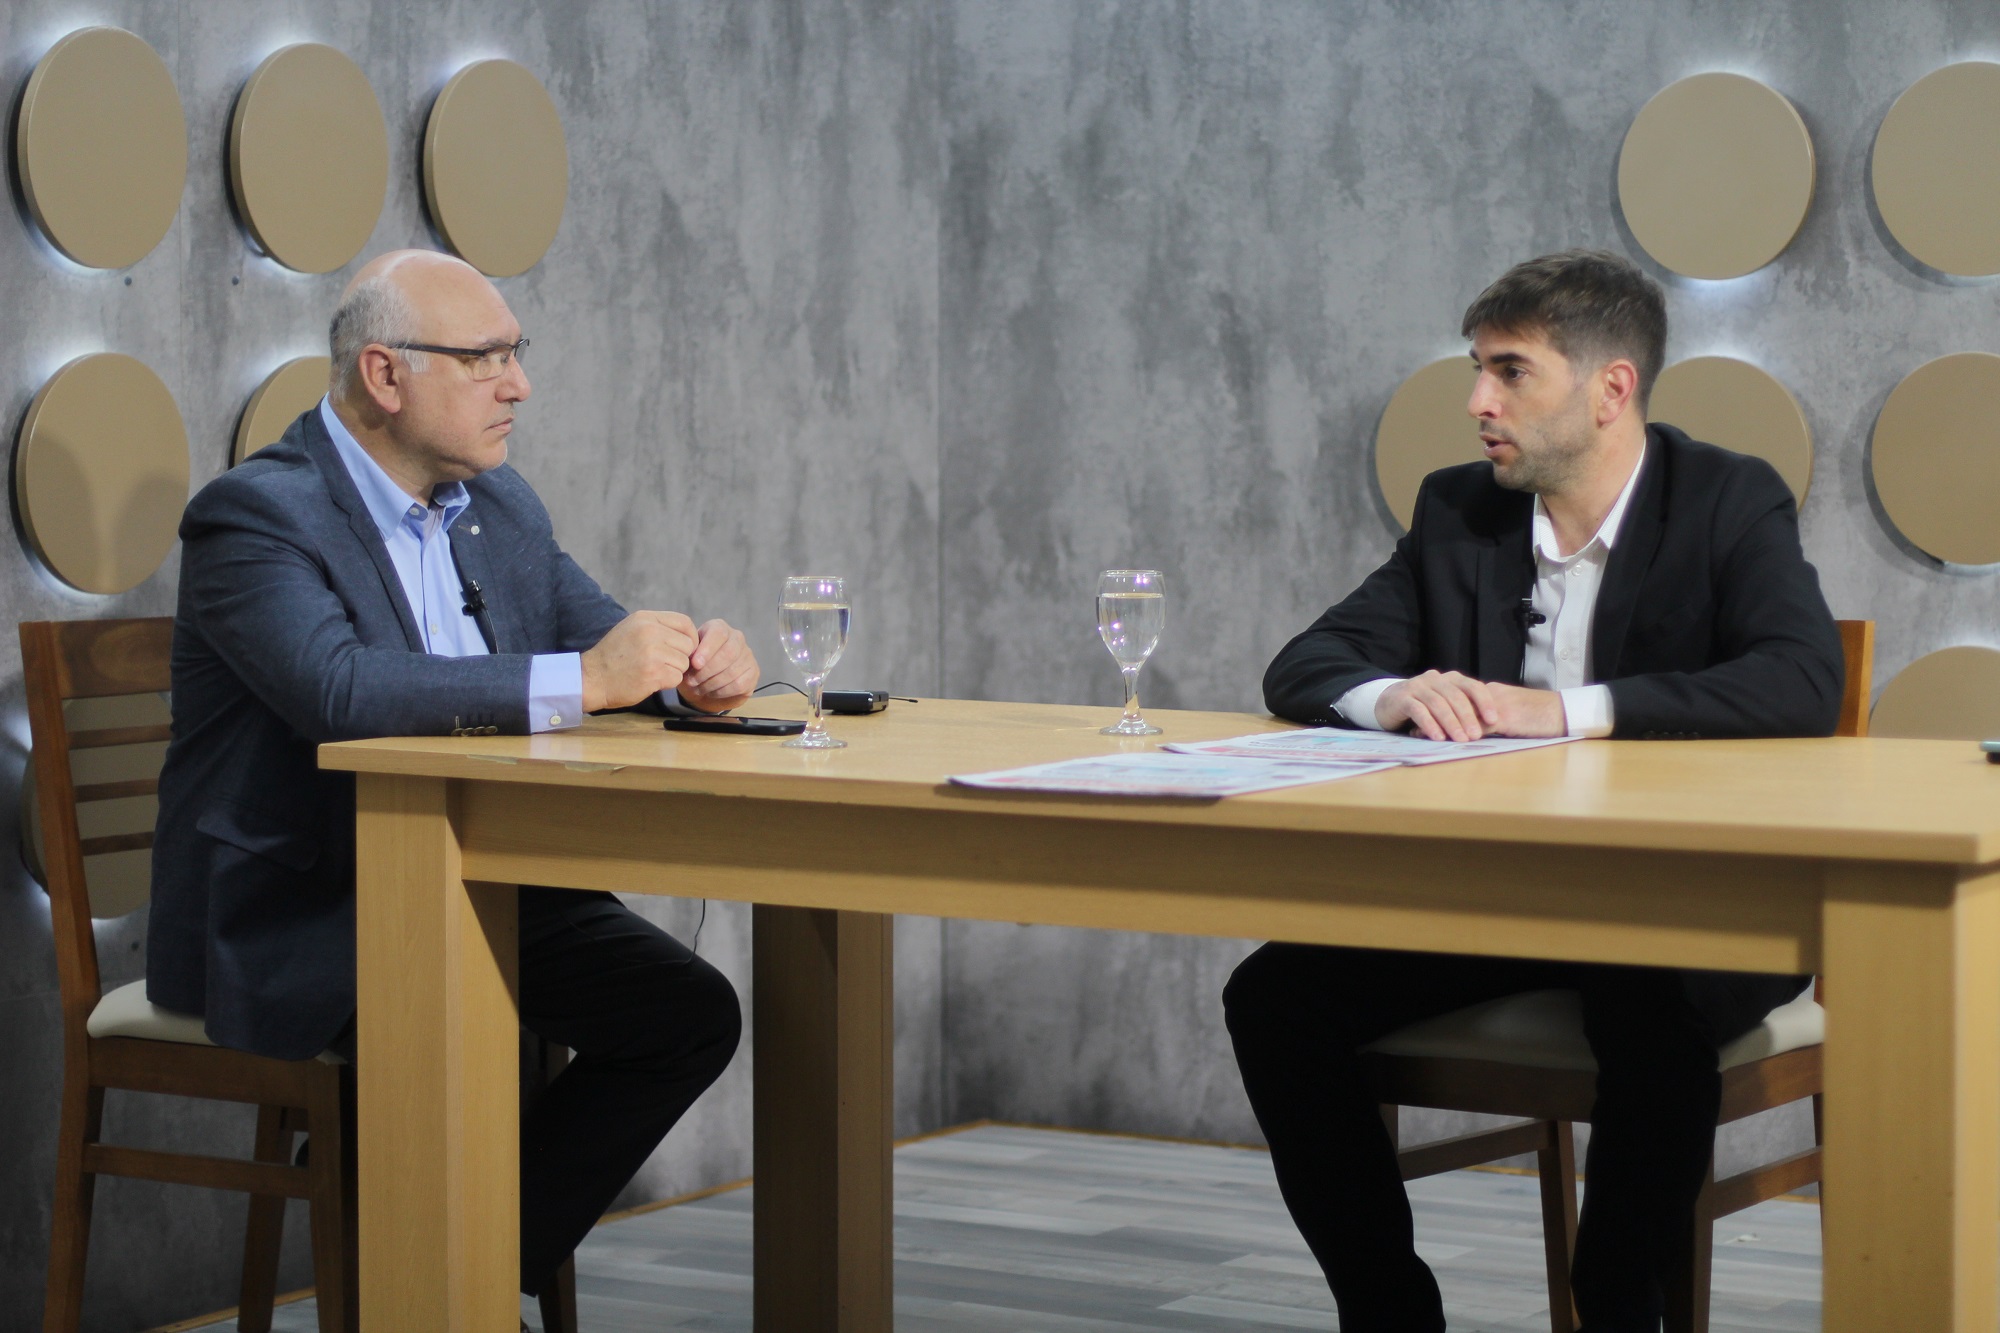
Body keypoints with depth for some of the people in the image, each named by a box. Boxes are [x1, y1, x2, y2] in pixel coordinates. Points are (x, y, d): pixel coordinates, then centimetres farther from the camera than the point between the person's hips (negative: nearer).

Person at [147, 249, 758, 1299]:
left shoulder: (498, 507, 11)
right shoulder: (255, 514, -15)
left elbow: (606, 638, 14)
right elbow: (339, 690, -32)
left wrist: (691, 669, -12)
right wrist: (581, 681, -34)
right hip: (291, 917, -8)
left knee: (689, 1012, -9)